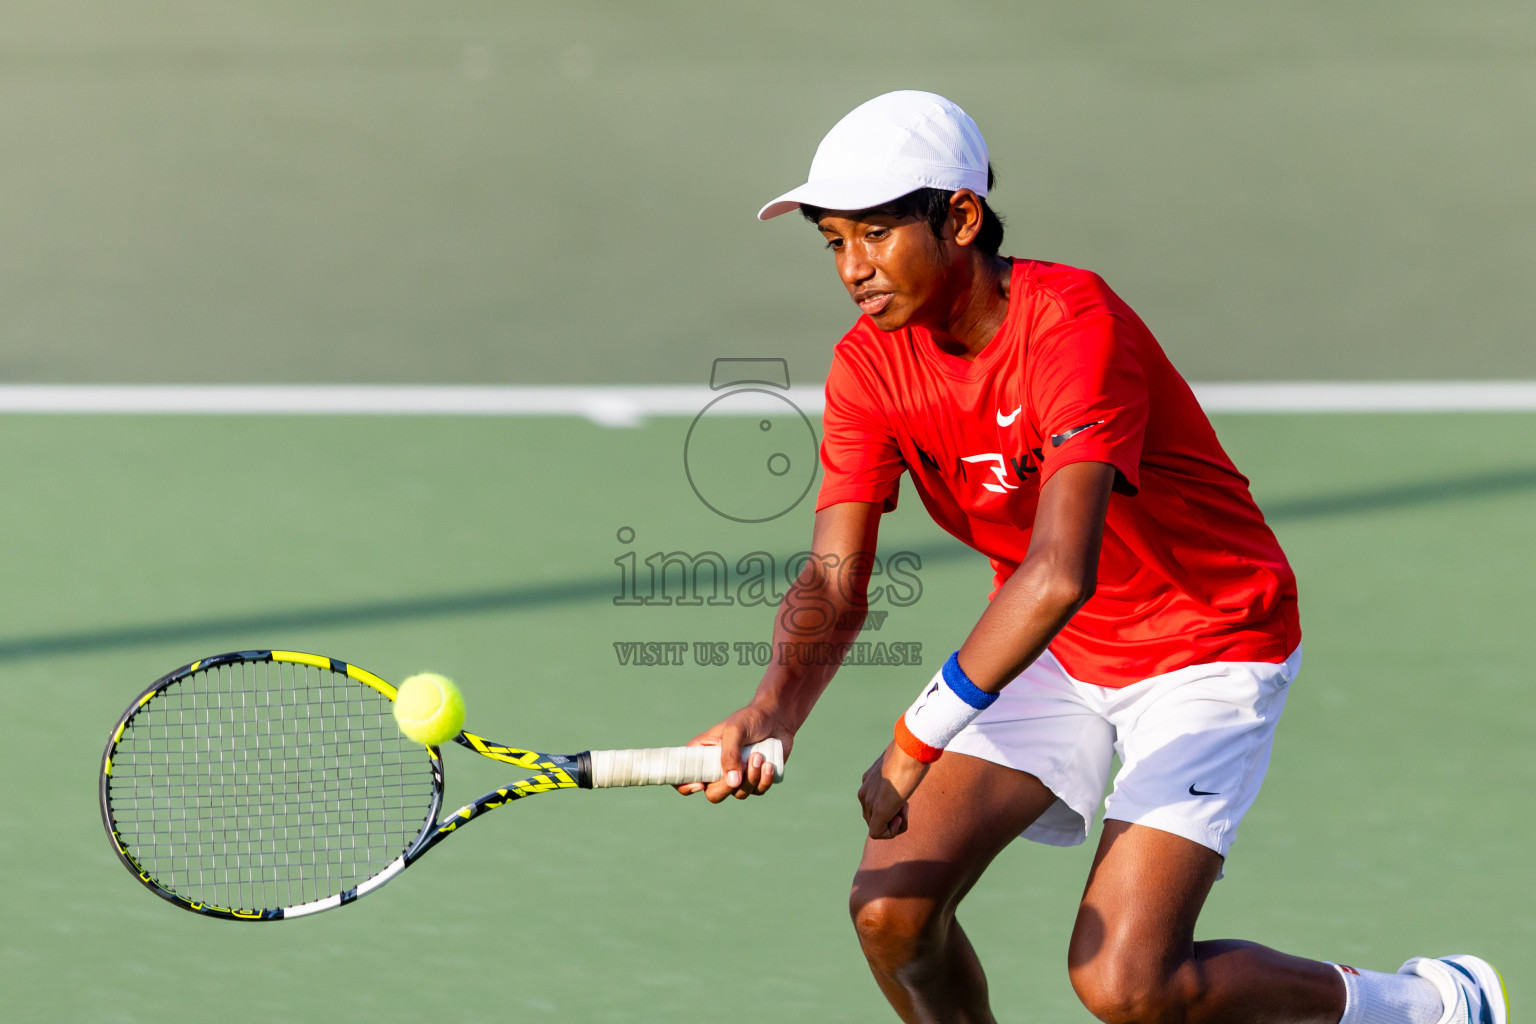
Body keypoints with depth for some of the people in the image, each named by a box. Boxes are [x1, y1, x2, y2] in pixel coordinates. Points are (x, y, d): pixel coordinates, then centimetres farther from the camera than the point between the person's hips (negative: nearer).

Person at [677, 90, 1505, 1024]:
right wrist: (775, 709, -35)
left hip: (1209, 649, -6)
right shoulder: (870, 366, -9)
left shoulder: (1074, 326, -30)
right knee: (892, 908, -11)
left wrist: (919, 737, -41)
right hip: (1050, 655, 6)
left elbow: (1058, 576, -40)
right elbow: (834, 581, -14)